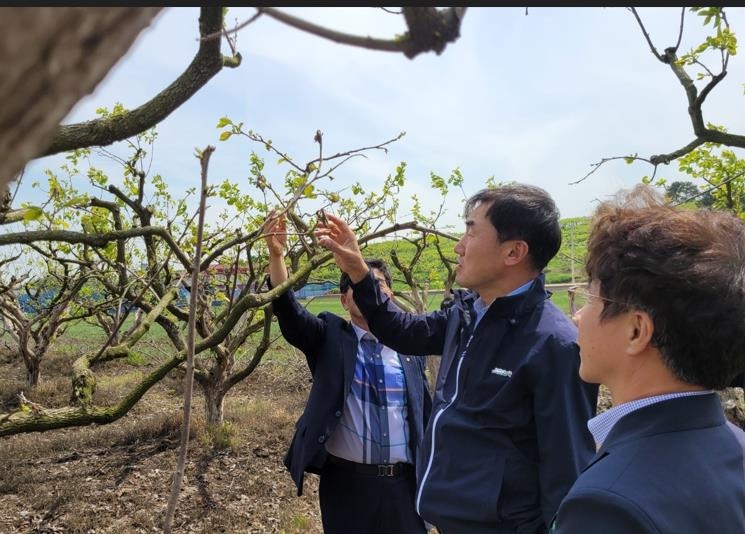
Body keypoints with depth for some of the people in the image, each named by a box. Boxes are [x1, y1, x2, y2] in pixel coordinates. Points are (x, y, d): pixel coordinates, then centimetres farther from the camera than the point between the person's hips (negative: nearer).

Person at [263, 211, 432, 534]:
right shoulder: (329, 337, -1)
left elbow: (424, 412, 10)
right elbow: (288, 311, -17)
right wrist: (276, 253, -31)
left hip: (404, 483, 2)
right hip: (346, 481, -2)